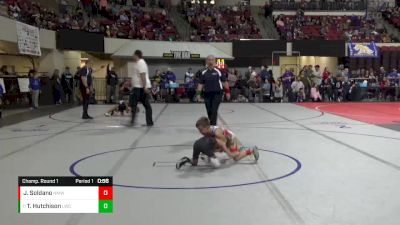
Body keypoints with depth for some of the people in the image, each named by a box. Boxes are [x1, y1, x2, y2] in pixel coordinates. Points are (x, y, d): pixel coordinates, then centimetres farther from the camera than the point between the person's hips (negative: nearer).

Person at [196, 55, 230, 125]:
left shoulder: (218, 71, -1)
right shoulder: (204, 73, 6)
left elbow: (225, 82, 3)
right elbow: (200, 84, 7)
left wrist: (227, 92, 0)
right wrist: (198, 94, -2)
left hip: (217, 94, -3)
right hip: (207, 94, 3)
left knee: (214, 111, -11)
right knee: (209, 111, 9)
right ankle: (212, 124, 27)